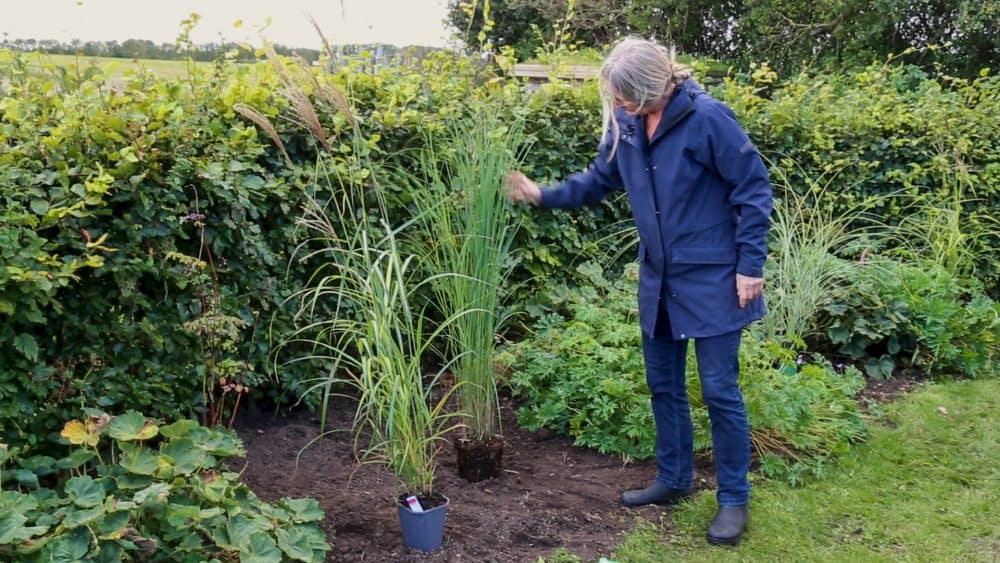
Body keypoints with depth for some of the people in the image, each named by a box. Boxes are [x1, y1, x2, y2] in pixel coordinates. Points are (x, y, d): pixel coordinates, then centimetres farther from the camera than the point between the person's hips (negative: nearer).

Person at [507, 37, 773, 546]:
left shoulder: (708, 119, -19)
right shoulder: (625, 125, 0)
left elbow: (754, 190, -15)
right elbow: (599, 181, 16)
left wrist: (750, 266, -15)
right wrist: (543, 195, 6)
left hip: (713, 279, -7)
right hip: (658, 279, 7)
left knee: (719, 389, 1)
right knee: (663, 384, 15)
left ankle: (734, 500, 16)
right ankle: (674, 480, 33)